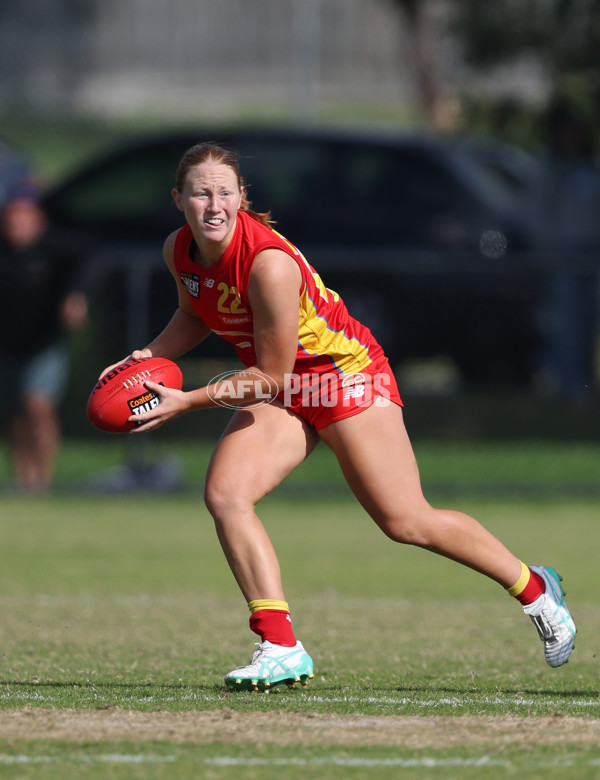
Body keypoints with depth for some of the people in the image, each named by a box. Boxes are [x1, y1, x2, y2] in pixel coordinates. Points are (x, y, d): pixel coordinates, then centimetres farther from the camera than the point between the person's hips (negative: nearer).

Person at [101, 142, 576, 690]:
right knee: (224, 495, -17)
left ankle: (534, 588, 16)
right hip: (279, 391, 7)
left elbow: (272, 376, -25)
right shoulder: (179, 252, -8)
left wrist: (186, 402, -25)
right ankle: (281, 649, -14)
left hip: (345, 373, -7)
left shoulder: (269, 263, -31)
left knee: (405, 522, -6)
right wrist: (147, 357, -2)